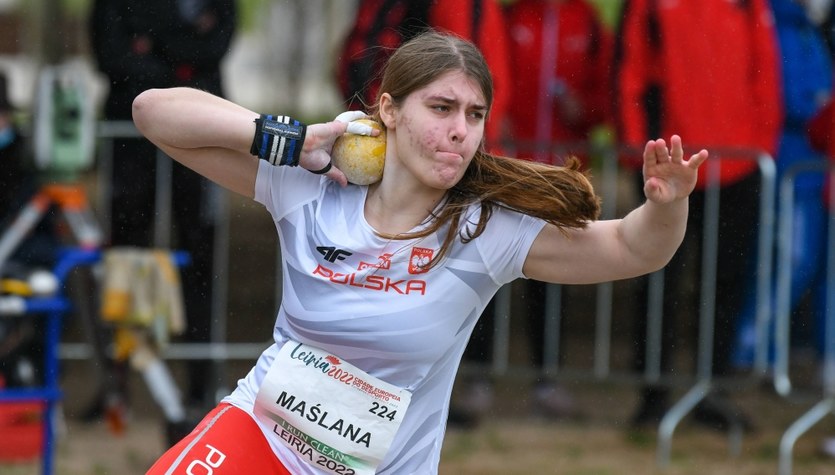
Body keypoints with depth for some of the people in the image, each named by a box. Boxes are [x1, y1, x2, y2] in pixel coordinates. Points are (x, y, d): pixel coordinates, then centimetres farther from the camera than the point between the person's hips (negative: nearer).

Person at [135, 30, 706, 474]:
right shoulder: (308, 190, -9)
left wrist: (665, 204, -33)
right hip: (259, 428, 0)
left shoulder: (490, 232, -11)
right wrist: (290, 141, -19)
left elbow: (633, 249, -10)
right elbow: (154, 111, -9)